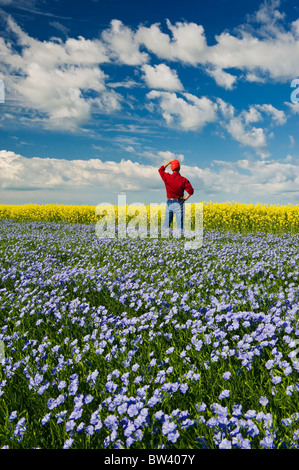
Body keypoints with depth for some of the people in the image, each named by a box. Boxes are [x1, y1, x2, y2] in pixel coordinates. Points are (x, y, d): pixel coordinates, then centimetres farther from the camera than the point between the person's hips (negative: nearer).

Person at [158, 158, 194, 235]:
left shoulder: (167, 177, -3)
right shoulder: (183, 180, -8)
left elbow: (160, 170, 18)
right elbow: (191, 191, -13)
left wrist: (169, 162, 22)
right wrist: (186, 197, 2)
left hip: (169, 203, 3)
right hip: (178, 203, -3)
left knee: (166, 223, 11)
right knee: (180, 223, -1)